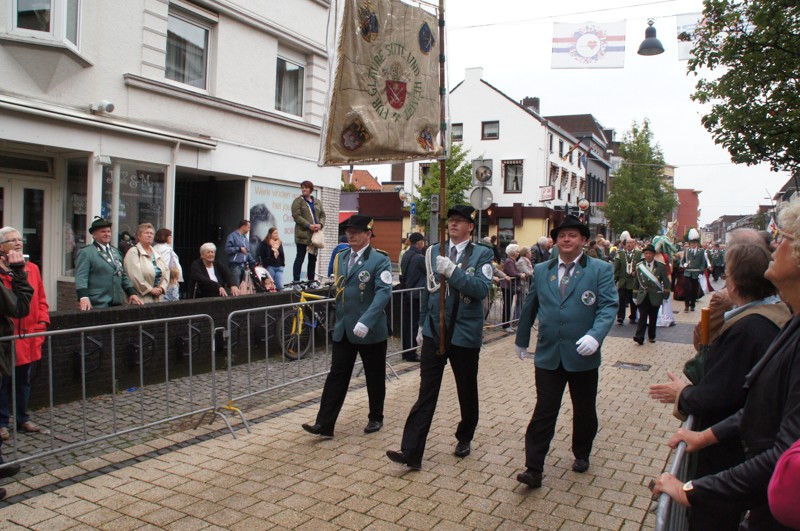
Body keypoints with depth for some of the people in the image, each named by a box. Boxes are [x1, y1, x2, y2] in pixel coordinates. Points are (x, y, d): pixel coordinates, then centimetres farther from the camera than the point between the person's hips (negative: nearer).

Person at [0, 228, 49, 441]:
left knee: (24, 381, 16)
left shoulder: (32, 269, 7)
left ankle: (22, 419, 28)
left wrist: (42, 322, 2)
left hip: (28, 338, 5)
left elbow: (41, 300, 10)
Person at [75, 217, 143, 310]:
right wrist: (83, 297, -25)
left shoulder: (116, 252, 20)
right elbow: (81, 277, -10)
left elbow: (123, 276, 22)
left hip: (117, 304, 6)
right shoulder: (86, 253, -1)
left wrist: (132, 293, 9)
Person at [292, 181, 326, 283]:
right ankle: (296, 281, -3)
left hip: (315, 234, 5)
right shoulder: (298, 201, 1)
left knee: (313, 258, 8)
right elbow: (296, 216, -9)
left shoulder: (317, 202, 17)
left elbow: (322, 215, 14)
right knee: (300, 257, -5)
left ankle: (311, 281, 16)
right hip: (303, 234, -5)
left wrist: (320, 224, -8)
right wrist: (309, 225, -18)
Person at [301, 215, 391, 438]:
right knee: (336, 376, 3)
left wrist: (365, 321, -31)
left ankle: (376, 418, 28)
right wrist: (339, 318, 14)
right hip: (343, 329, 5)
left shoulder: (379, 259, -10)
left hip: (371, 330, -5)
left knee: (375, 377, 10)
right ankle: (324, 424, 5)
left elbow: (384, 292, -21)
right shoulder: (341, 257, 10)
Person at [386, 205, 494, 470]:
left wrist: (453, 271, -28)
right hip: (435, 331, 2)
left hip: (465, 332, -2)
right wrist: (422, 325, 16)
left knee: (467, 391, 13)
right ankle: (411, 452, -2)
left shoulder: (482, 254, -3)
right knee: (426, 391, -2)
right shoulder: (434, 252, 8)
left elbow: (482, 288, -18)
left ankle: (464, 438, 36)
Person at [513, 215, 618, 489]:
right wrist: (522, 340, 21)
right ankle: (533, 469, 3)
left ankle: (581, 455, 38)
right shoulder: (541, 270, 8)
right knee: (543, 412, 0)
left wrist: (595, 335, -26)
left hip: (583, 356, -1)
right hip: (548, 355, 1)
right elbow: (529, 307, 15)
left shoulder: (601, 270, -2)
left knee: (584, 411, 15)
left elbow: (609, 306, -10)